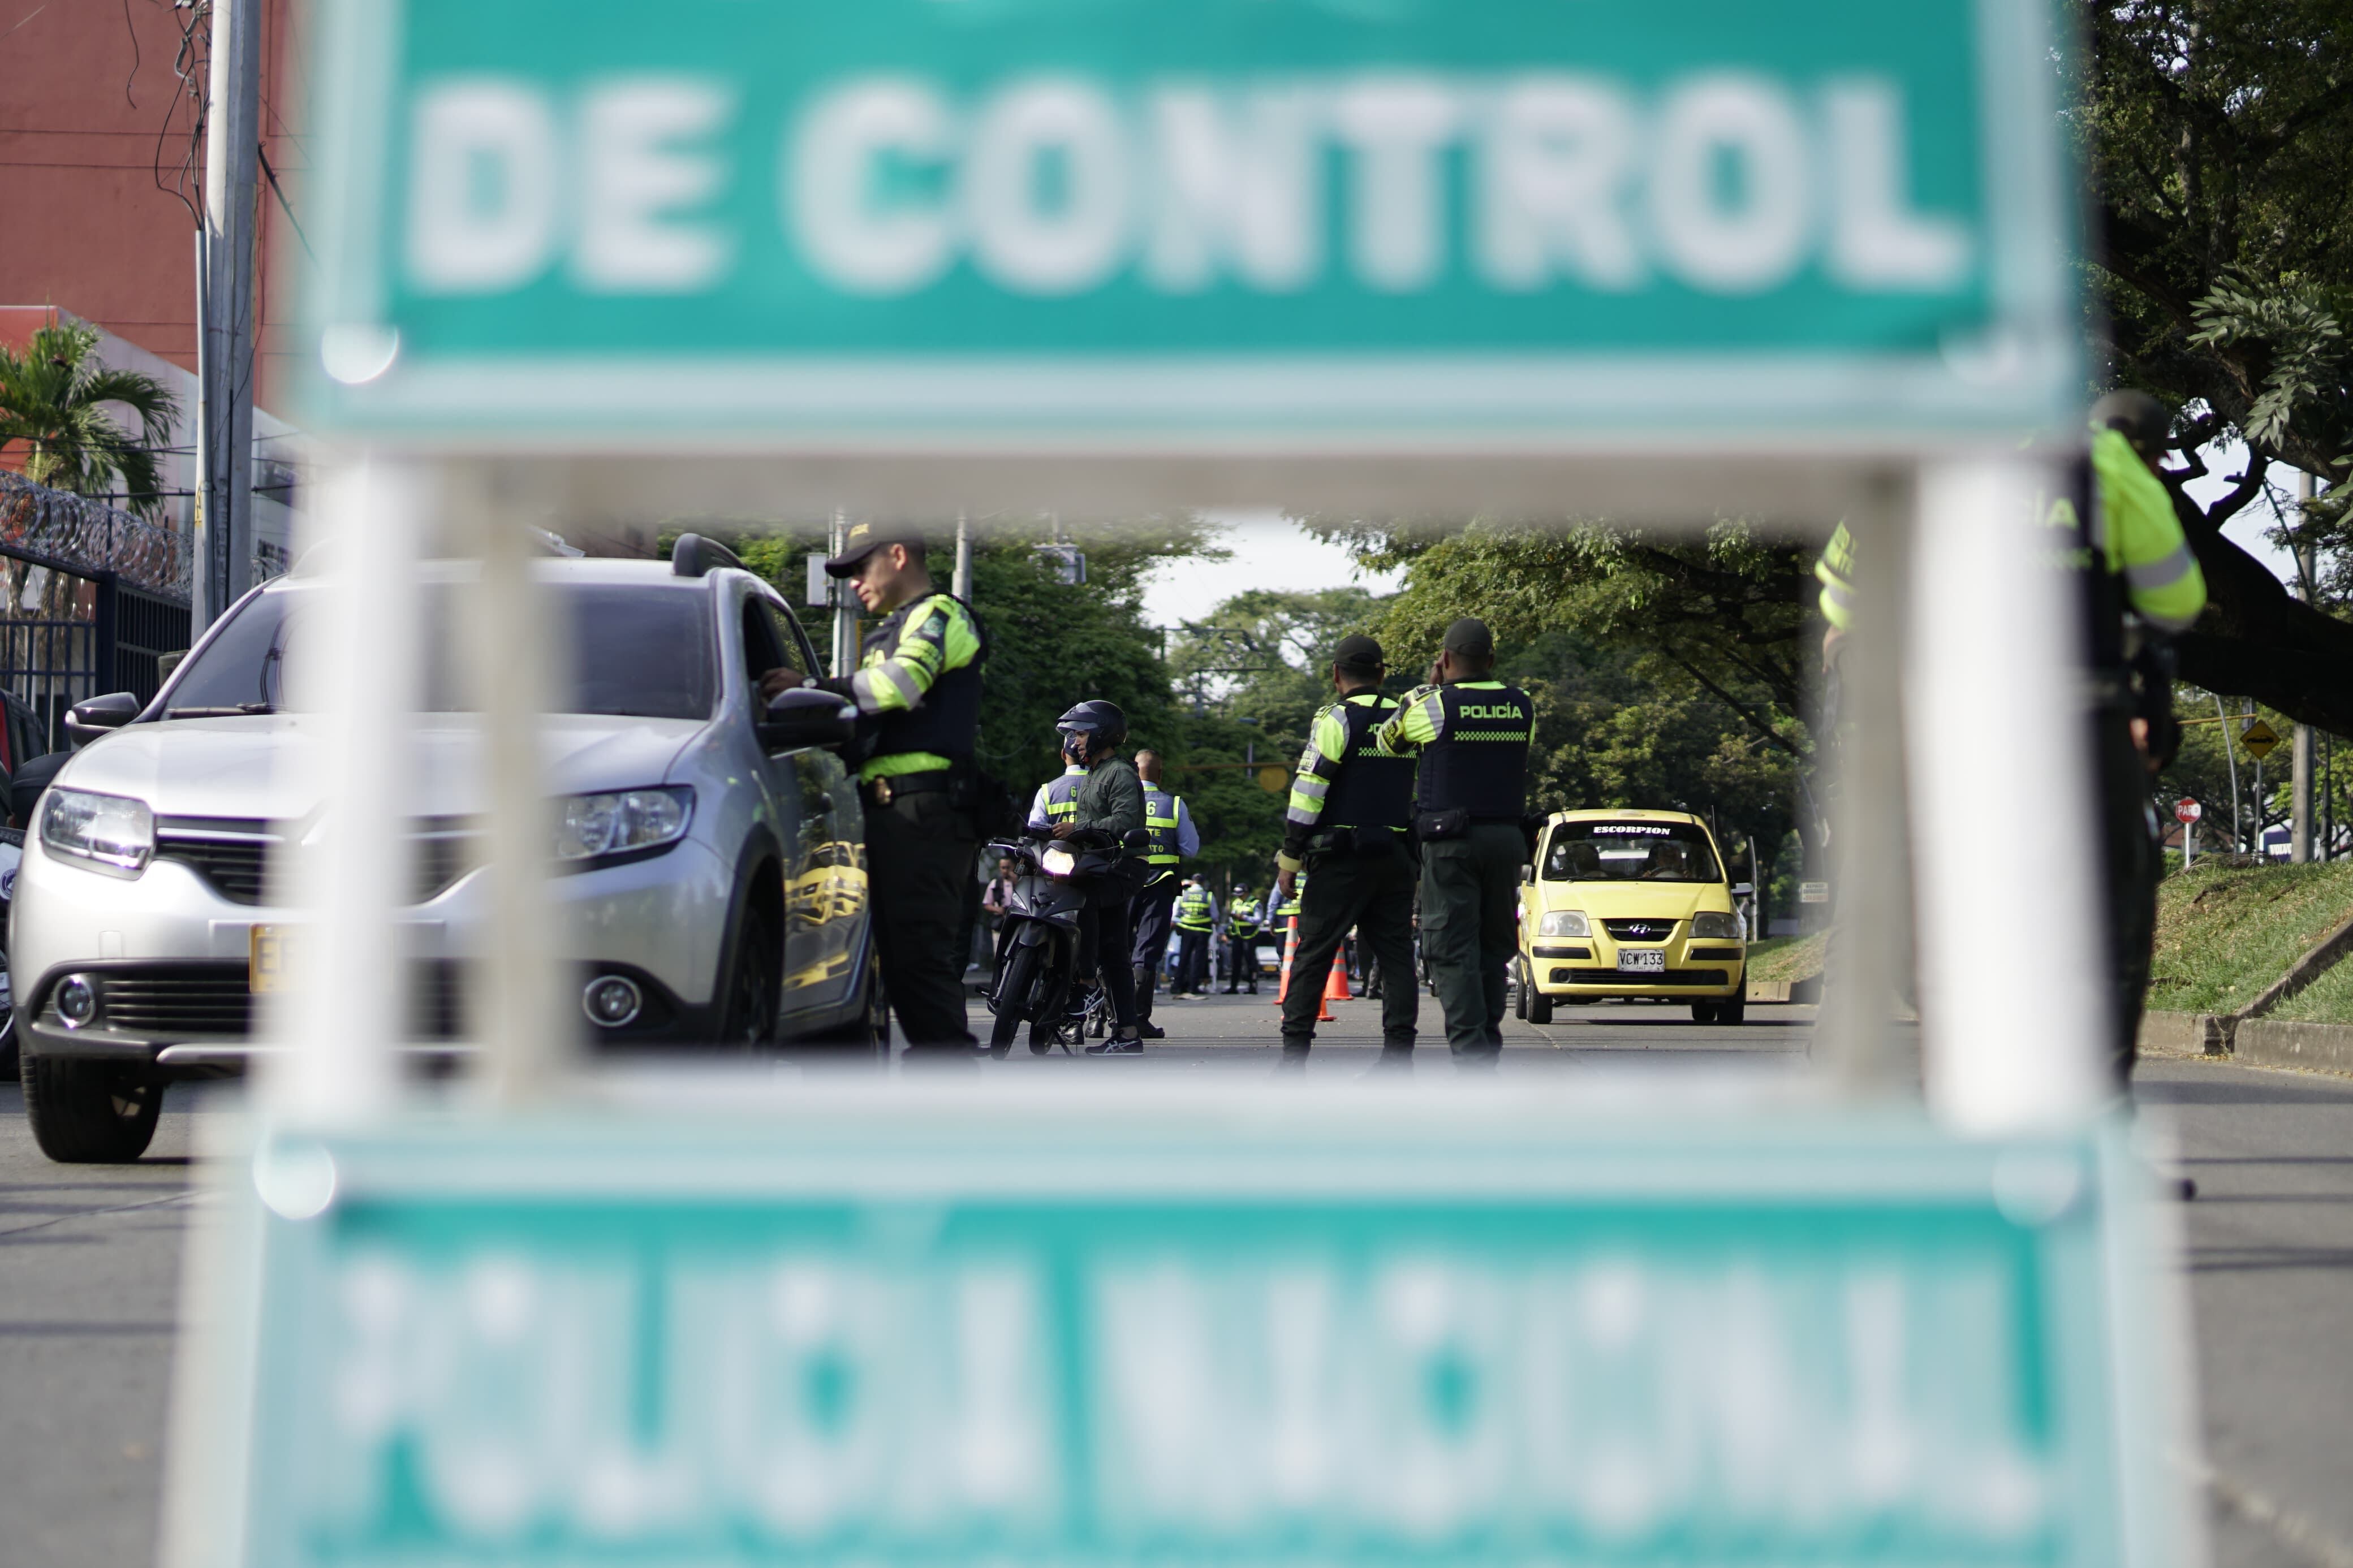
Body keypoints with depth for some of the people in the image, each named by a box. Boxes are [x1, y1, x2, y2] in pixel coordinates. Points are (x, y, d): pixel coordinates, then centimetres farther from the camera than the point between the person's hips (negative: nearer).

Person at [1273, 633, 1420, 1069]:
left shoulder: (1336, 719, -7)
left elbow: (1308, 792, -9)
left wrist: (1289, 860, -7)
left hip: (1342, 858, -5)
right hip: (1397, 858, 5)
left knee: (1312, 954, 0)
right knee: (1397, 954, 6)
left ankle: (1294, 1051, -2)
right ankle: (1399, 1052, 2)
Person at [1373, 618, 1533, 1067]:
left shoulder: (1431, 706, -6)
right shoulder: (1522, 706, 6)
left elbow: (1387, 741, 11)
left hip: (1451, 842, -4)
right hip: (1508, 837, 4)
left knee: (1453, 949, -4)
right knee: (1494, 946, 13)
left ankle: (1470, 1051, -12)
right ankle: (1488, 1046, 16)